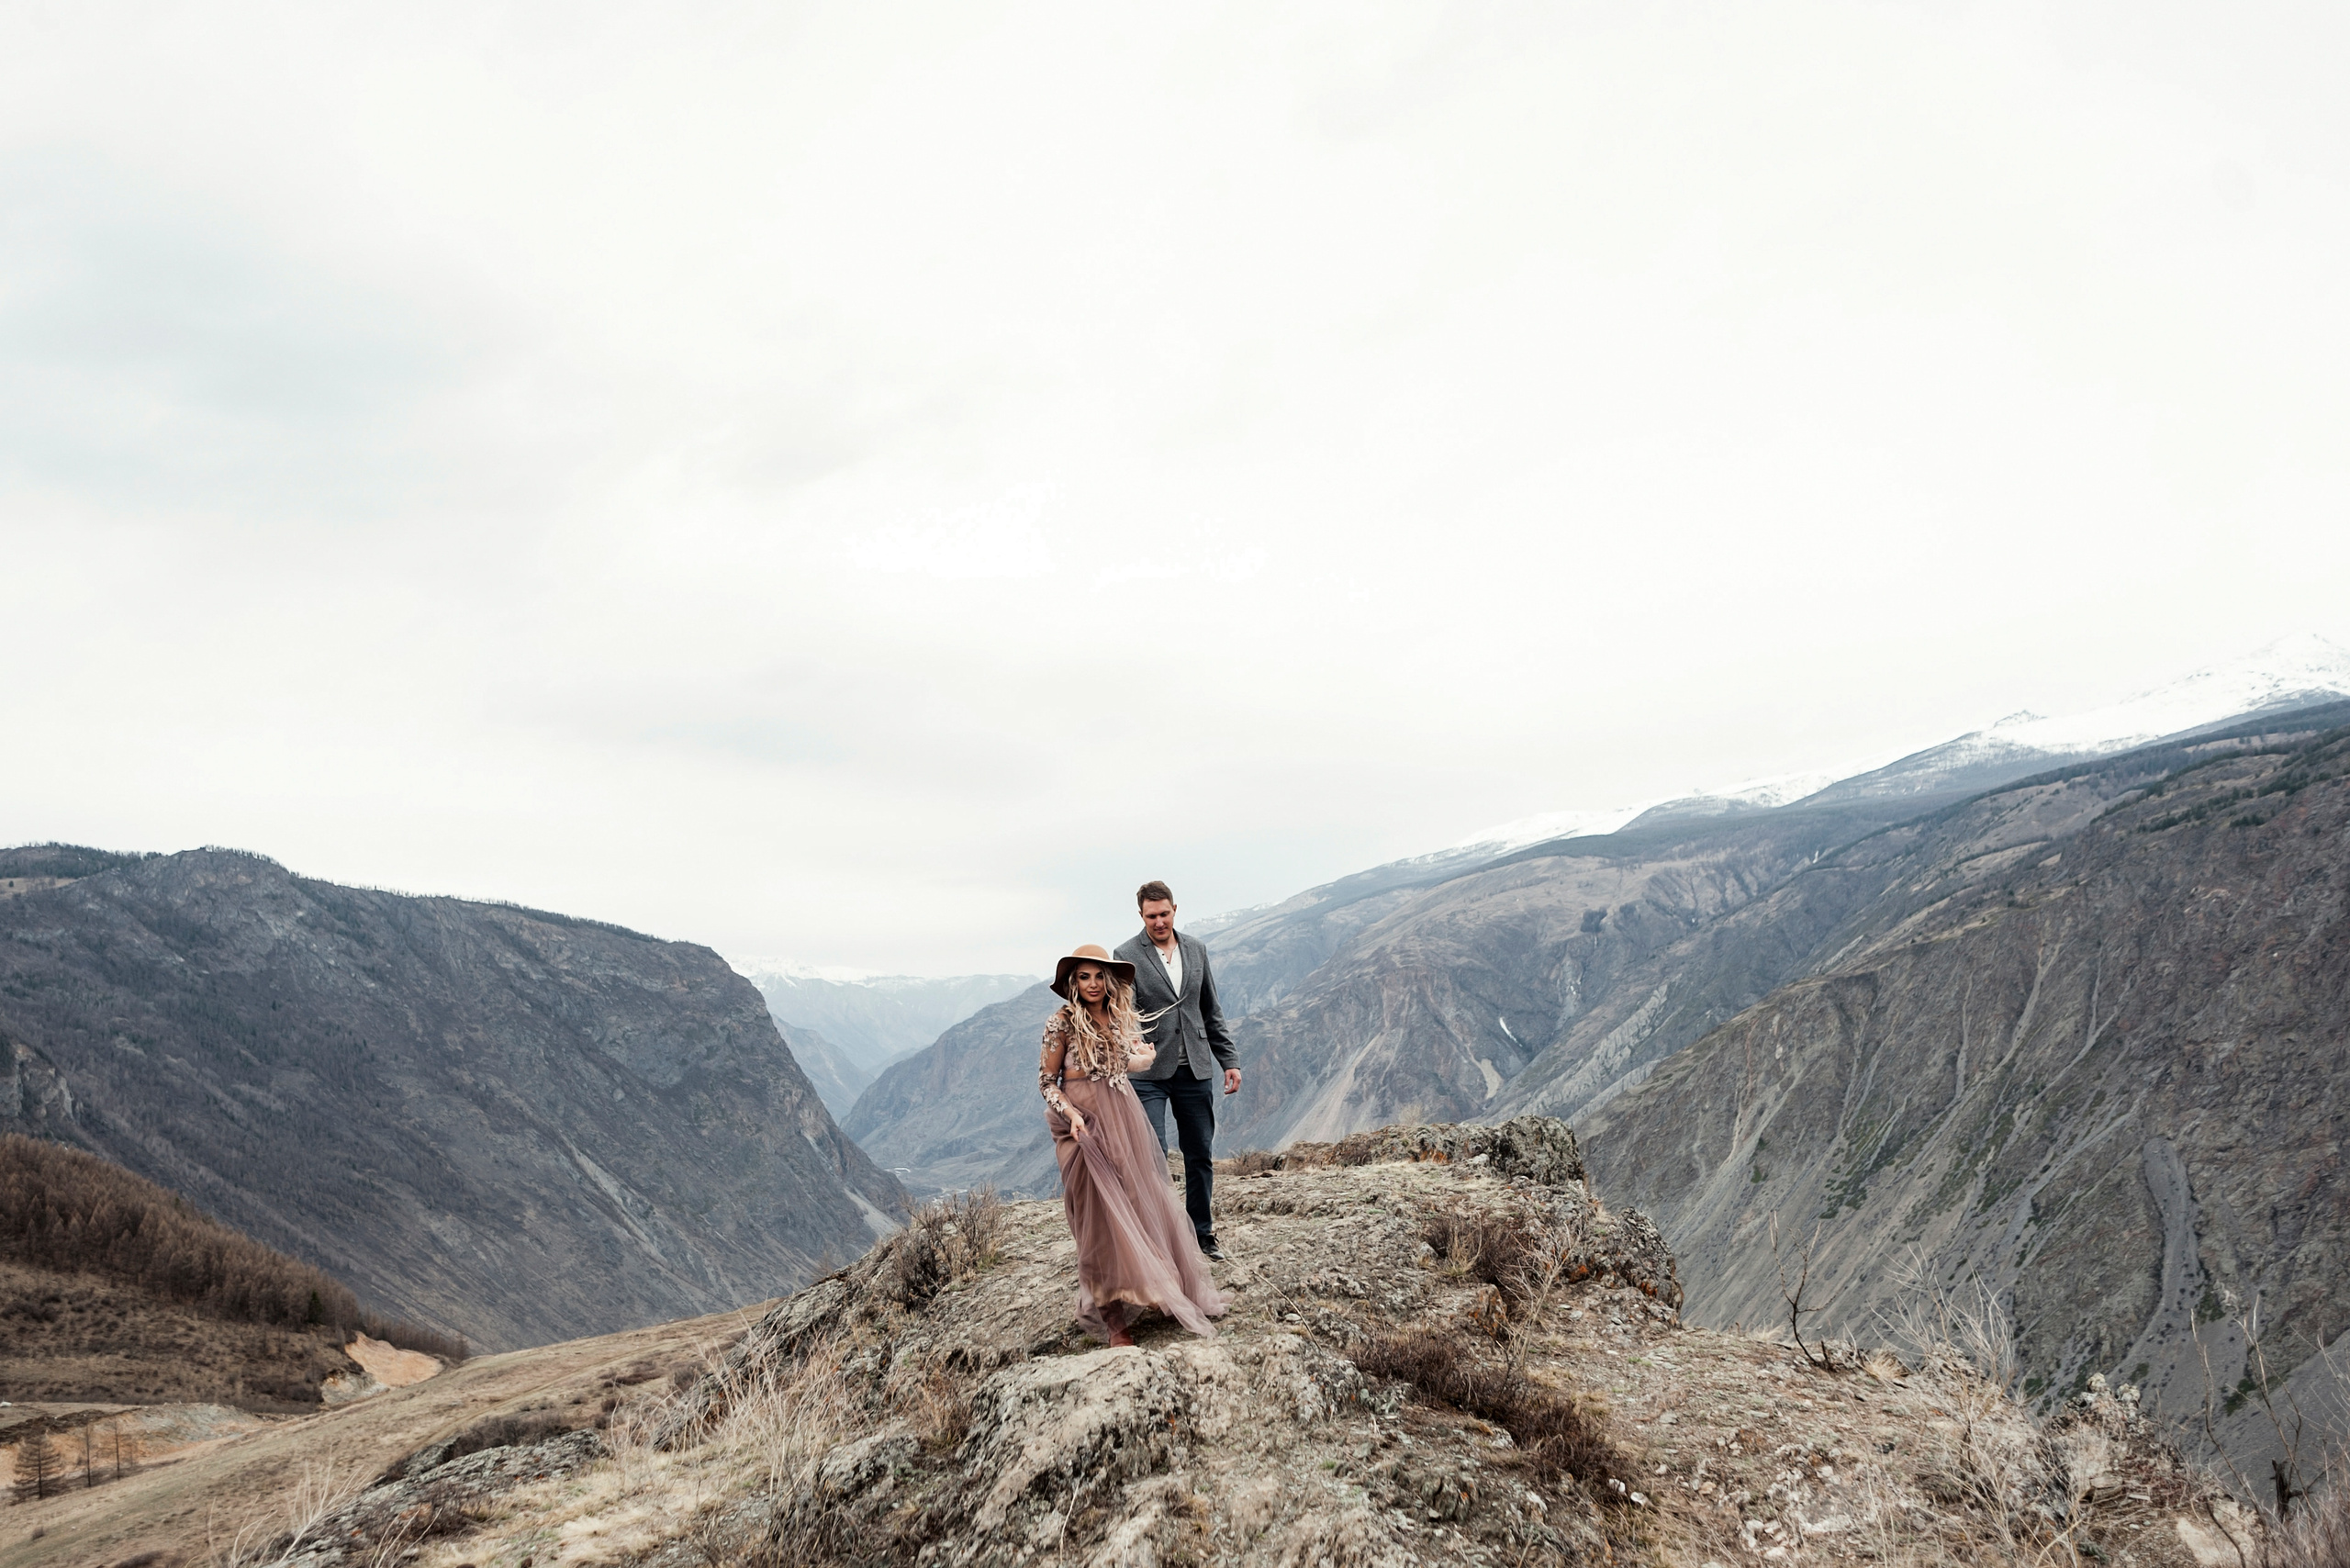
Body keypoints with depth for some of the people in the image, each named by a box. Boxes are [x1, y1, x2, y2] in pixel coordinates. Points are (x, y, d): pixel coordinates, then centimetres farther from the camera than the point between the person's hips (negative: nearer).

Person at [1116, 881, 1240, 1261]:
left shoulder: (1195, 949, 9)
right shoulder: (1127, 956, -5)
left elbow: (1211, 1012, 16)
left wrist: (1229, 1059, 12)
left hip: (1194, 1070, 4)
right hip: (1149, 1073, -4)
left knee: (1201, 1155, 11)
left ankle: (1202, 1233, 24)